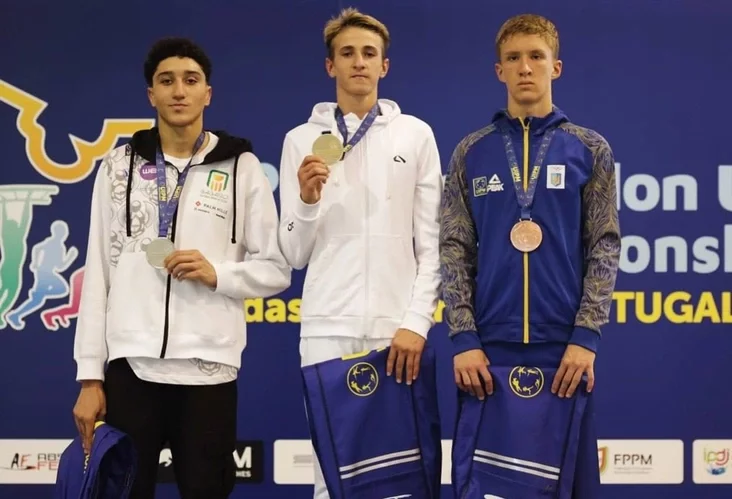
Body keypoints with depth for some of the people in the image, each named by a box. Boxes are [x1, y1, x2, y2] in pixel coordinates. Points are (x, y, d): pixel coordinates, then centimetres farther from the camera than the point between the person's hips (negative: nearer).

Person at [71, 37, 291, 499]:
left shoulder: (241, 167, 4)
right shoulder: (121, 165, 8)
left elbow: (276, 270, 6)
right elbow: (98, 273, 7)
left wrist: (217, 275, -13)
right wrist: (90, 375, 2)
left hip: (208, 369, -1)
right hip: (130, 365, 1)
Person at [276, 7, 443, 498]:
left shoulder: (416, 135, 5)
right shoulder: (302, 140, 7)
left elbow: (432, 244, 3)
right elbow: (295, 255, 8)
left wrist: (417, 322, -7)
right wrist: (307, 200, -10)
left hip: (397, 327, -1)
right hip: (327, 327, 1)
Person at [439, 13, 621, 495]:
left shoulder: (590, 149, 6)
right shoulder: (471, 152, 8)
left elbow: (605, 245, 2)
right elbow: (455, 249, 4)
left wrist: (586, 336, -9)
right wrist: (463, 338, -7)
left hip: (564, 348, -1)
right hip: (490, 349, 1)